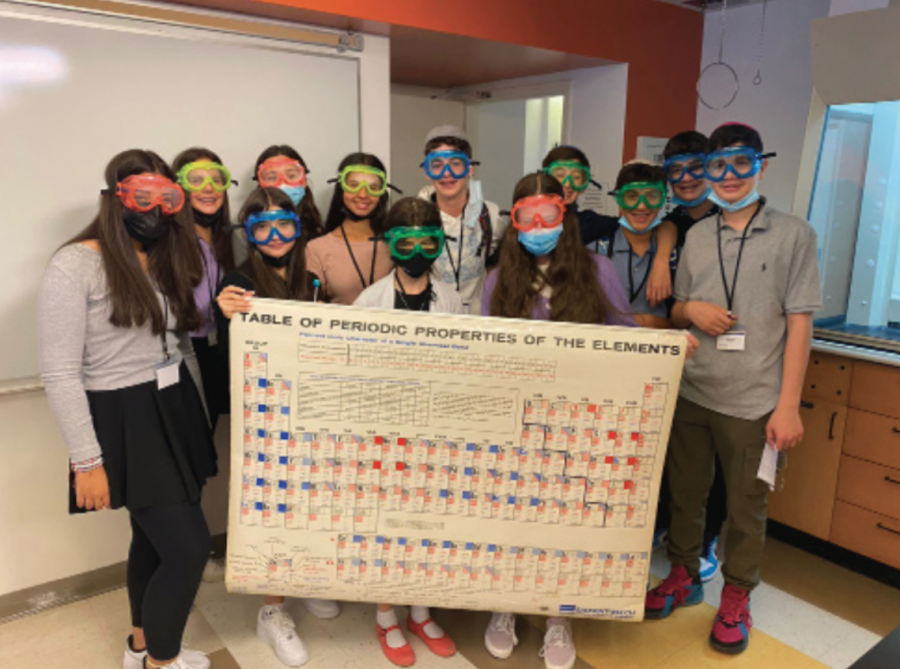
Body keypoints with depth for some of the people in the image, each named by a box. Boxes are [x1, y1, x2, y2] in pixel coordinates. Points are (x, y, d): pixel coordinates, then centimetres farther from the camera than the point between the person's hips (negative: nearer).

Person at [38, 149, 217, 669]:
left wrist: (200, 419, 15)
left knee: (155, 538, 18)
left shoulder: (167, 261, 10)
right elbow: (60, 375, -15)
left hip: (177, 413, 7)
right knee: (189, 546, -5)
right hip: (123, 422, -7)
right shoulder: (74, 266, -13)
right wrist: (88, 461, -16)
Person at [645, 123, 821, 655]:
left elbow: (799, 324, -6)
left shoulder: (794, 234, -4)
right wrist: (691, 311, -9)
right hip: (691, 393, 4)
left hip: (752, 402, -4)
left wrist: (788, 405, -10)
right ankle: (685, 576, 37)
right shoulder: (697, 236, 7)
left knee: (746, 505, 10)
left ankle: (737, 597, 31)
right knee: (685, 491, 16)